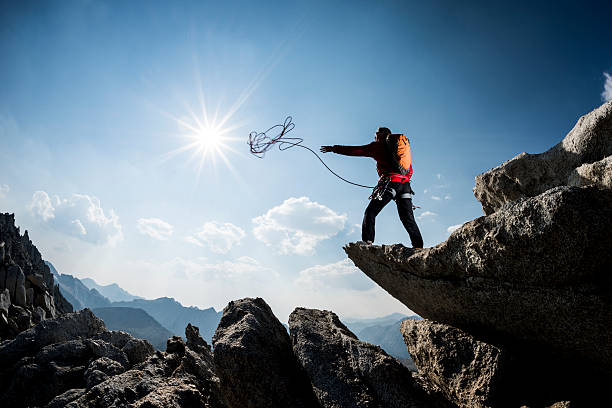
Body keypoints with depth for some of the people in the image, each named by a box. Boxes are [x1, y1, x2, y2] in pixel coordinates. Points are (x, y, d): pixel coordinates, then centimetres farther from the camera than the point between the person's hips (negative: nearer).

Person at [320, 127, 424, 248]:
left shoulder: (378, 146, 9)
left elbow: (356, 150, 7)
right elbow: (410, 170, 25)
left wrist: (334, 148, 13)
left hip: (390, 182, -6)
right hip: (405, 184, 6)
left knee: (370, 212, -3)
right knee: (408, 219, 7)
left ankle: (367, 242, -16)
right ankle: (419, 248, 1)